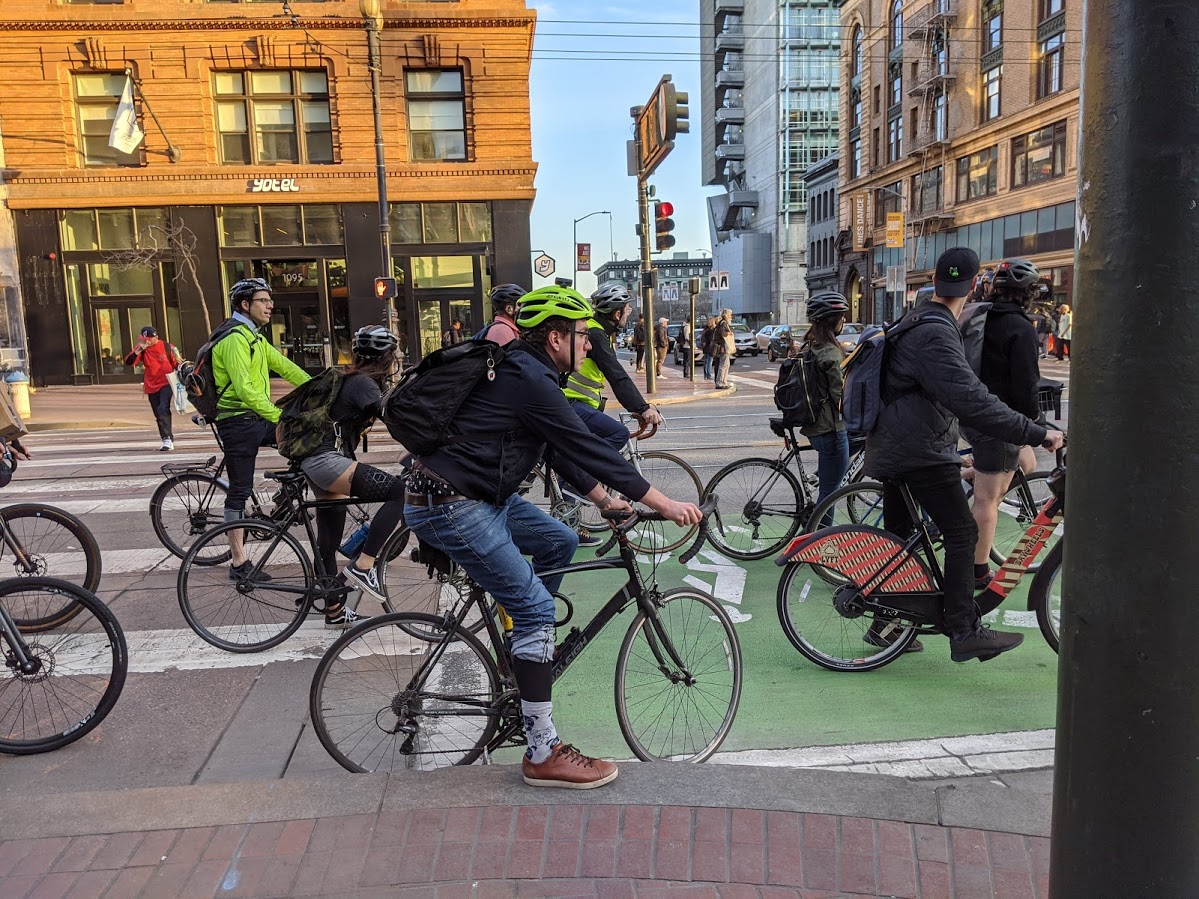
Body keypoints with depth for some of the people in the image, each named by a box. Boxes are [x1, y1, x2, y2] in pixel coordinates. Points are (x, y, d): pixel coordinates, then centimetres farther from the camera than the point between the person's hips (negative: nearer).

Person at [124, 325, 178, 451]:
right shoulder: (141, 349, 4)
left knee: (163, 409, -22)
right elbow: (129, 362, -7)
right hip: (151, 386, 4)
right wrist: (140, 349, -17)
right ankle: (169, 440, 19)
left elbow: (176, 364, 7)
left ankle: (167, 439, -22)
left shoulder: (167, 347, -2)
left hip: (166, 384, -4)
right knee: (158, 415, 8)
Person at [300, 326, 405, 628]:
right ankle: (362, 566, -16)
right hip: (326, 460, -10)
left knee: (329, 540, 15)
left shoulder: (352, 379, 17)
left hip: (316, 461, 10)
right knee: (399, 491, -18)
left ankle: (335, 611, 26)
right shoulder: (363, 384, -12)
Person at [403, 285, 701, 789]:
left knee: (560, 543, 14)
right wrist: (664, 504, -15)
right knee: (536, 605, -11)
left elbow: (566, 450, 19)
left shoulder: (527, 372, 13)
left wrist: (604, 499, 16)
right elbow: (588, 448, -20)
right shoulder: (530, 380, -18)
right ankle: (543, 755, -4)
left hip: (483, 495, 10)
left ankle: (524, 647, 24)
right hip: (449, 506, -10)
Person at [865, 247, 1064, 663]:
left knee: (898, 535, 15)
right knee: (962, 534, -5)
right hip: (921, 453, -10)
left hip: (893, 449, 10)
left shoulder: (917, 323, 14)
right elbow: (972, 400, -28)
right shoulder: (935, 333, -20)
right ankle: (965, 632, -2)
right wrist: (1036, 434, -25)